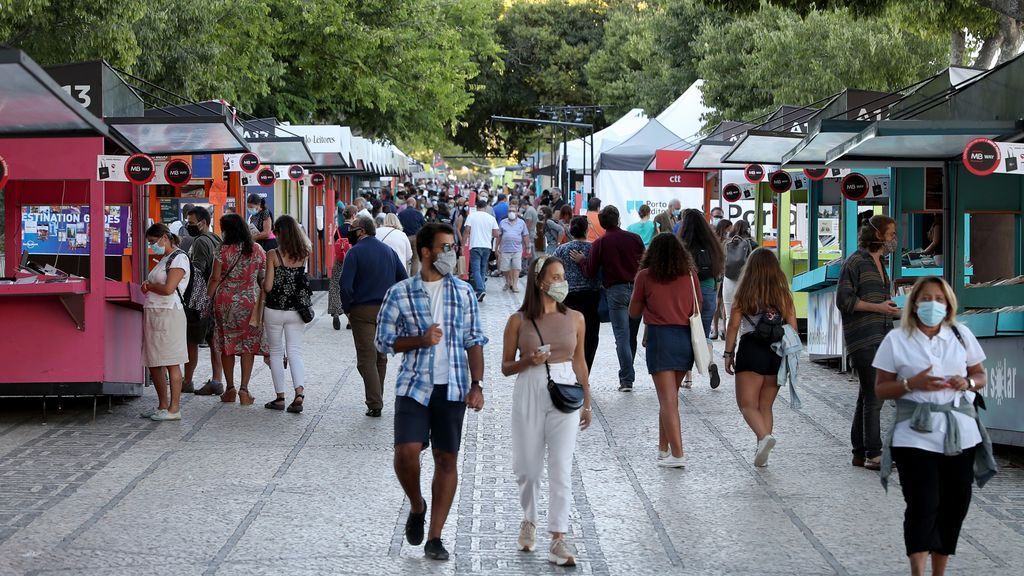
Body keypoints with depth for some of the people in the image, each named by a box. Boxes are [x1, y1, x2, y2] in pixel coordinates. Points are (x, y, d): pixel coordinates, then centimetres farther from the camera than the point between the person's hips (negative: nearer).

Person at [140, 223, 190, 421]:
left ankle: (174, 408, -4)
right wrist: (148, 286, 2)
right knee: (153, 363, 11)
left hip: (168, 314, -10)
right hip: (153, 314, 10)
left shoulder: (179, 259, -8)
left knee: (171, 363, -7)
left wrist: (149, 286, -2)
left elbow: (168, 288, -18)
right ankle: (163, 405, 20)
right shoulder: (163, 259, 20)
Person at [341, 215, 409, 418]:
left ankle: (374, 405, -10)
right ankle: (377, 400, 22)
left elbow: (346, 285, -16)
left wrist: (347, 308, -4)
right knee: (381, 357, 15)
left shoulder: (355, 252, -8)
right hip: (387, 310, 5)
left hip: (363, 310, -5)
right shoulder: (389, 251, 9)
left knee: (366, 359, -3)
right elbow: (404, 279, 9)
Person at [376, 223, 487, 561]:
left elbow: (474, 342, 8)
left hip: (452, 387, 2)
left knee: (447, 458, 2)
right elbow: (383, 342, 3)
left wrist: (477, 385, -2)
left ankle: (434, 538, 10)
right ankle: (417, 506, 15)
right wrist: (421, 340, -13)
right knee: (406, 451, -16)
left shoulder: (463, 293, 6)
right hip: (414, 386, -2)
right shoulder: (400, 294, -1)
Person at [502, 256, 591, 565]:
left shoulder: (575, 318, 5)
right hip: (529, 395, 0)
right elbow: (506, 367, 4)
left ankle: (558, 541, -6)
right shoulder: (518, 321, -1)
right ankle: (529, 520, 36)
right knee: (528, 468, 9)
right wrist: (528, 361, -16)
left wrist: (587, 402, 16)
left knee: (561, 469, -6)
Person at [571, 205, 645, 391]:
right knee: (632, 336, 12)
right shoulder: (634, 238, 2)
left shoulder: (600, 244, -4)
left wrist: (581, 261, 14)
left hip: (615, 291, -2)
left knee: (622, 336, -2)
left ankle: (627, 380, -6)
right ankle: (627, 376, 19)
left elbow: (591, 273, -3)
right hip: (636, 289, 2)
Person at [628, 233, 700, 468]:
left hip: (660, 336, -4)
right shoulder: (690, 275, 6)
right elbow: (697, 310, 13)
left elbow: (633, 312, 6)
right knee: (669, 397, 17)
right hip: (686, 338, 4)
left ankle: (677, 454, -13)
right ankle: (663, 449, 23)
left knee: (668, 399, -6)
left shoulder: (646, 276, -2)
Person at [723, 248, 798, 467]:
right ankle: (762, 452, 9)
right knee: (765, 406, 13)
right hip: (778, 354, 4)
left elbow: (733, 325, -6)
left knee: (747, 404, -1)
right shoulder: (784, 295, 4)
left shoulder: (745, 294, -3)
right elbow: (793, 328, 4)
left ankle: (764, 436, -26)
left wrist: (728, 353, 0)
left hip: (751, 351, -4)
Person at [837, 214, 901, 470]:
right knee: (873, 397, -12)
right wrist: (878, 307, -17)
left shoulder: (879, 264, 21)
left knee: (867, 397, 9)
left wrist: (901, 312, 16)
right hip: (863, 339, -9)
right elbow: (844, 300, -13)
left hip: (880, 338, 9)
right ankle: (873, 454, -11)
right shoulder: (855, 262, -7)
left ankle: (860, 453, 13)